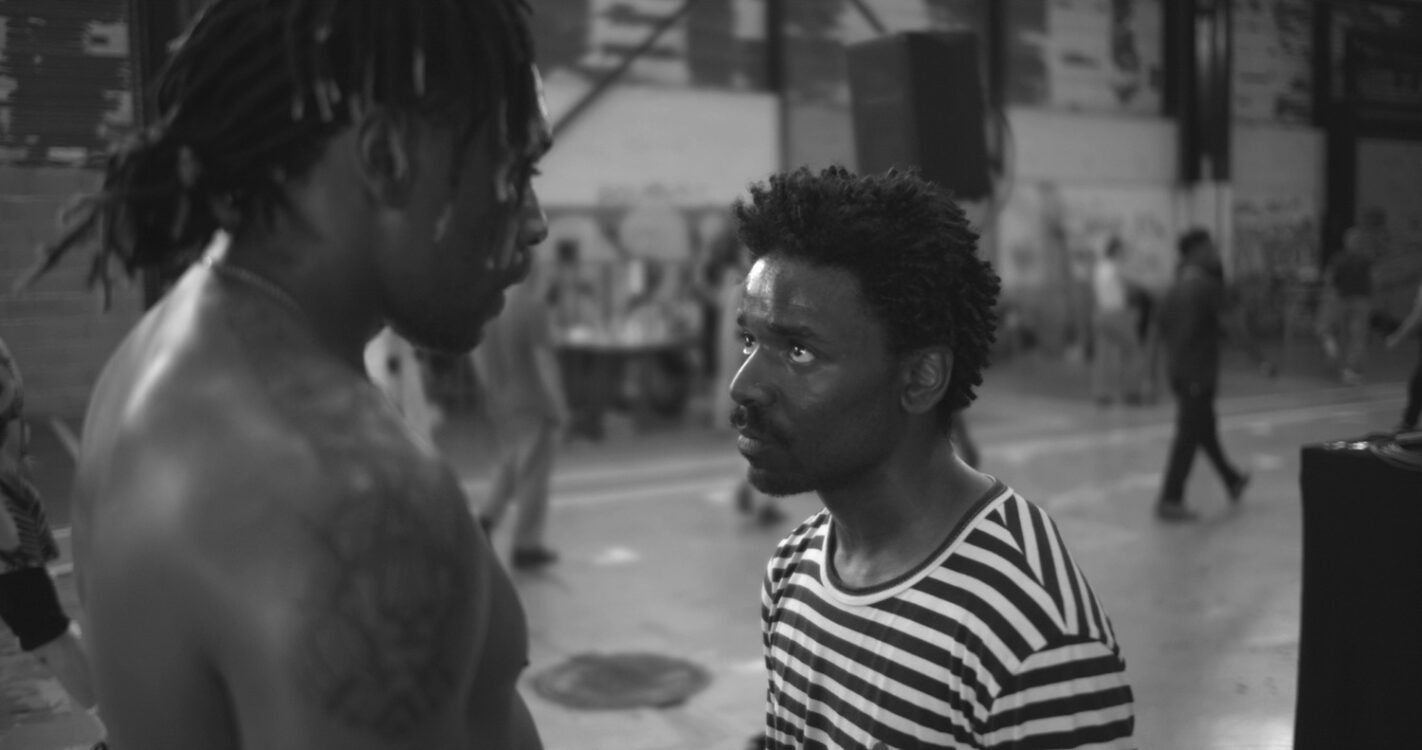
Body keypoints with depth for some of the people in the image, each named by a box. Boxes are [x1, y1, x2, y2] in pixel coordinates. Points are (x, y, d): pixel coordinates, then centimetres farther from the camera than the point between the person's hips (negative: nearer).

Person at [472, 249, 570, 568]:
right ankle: (527, 544, 10)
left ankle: (488, 516, 7)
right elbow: (543, 359, -16)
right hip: (533, 403, -6)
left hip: (500, 402, 6)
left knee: (508, 462, 23)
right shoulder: (534, 308, -13)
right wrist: (558, 405, -12)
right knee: (533, 471, 3)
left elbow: (477, 355, 9)